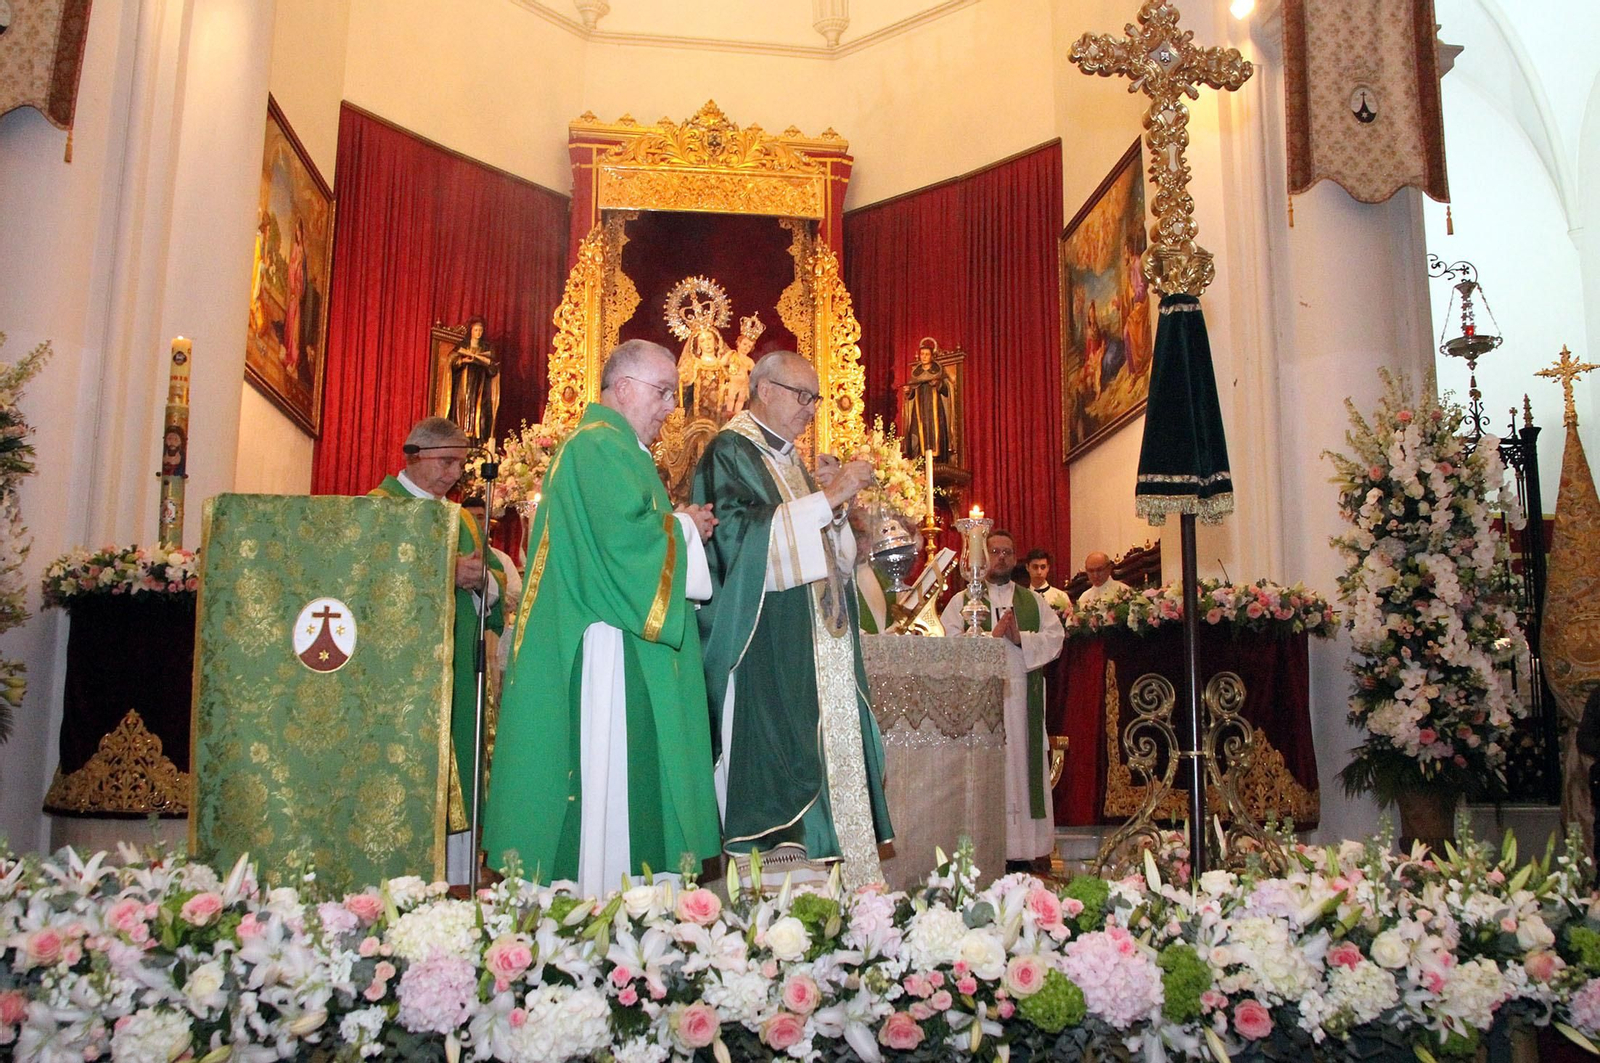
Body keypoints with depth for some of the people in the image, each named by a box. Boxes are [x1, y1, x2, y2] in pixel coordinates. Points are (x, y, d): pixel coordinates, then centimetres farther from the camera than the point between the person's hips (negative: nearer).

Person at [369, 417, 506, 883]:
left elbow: (499, 579, 12)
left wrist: (481, 578, -10)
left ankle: (453, 872, 9)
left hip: (460, 667, 7)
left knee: (454, 767, 5)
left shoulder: (461, 518, 21)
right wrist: (446, 573, -22)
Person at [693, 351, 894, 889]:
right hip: (767, 645, -8)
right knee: (775, 756, -11)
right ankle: (776, 870, -6)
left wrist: (835, 503, 2)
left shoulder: (787, 459, 21)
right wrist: (827, 498, -18)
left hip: (815, 641, 8)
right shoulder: (730, 452, -4)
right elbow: (739, 534, -19)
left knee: (828, 746, 4)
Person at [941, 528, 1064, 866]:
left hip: (1025, 697, 2)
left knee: (1024, 766, 0)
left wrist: (1021, 638, -11)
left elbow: (1055, 636, 4)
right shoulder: (962, 601, 10)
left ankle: (1024, 850, 4)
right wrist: (993, 635, -13)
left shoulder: (1034, 601, 18)